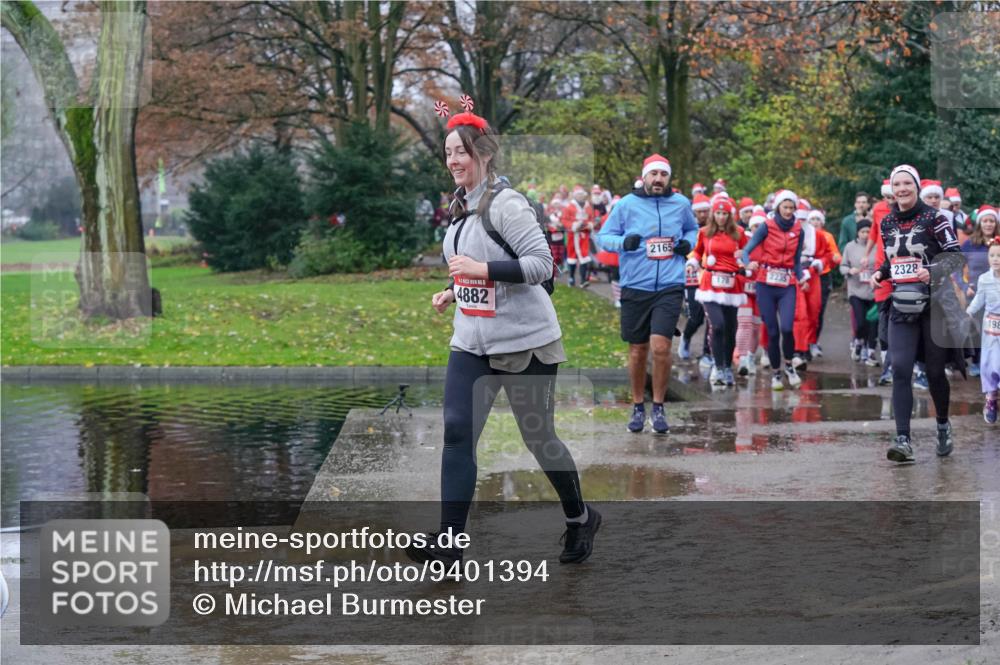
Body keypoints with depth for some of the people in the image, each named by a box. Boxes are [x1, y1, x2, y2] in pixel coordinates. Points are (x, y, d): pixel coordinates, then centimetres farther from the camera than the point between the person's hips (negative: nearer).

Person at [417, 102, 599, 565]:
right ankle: (449, 542, -9)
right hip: (471, 342, 7)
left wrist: (482, 269, -27)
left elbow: (541, 264, -22)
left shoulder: (506, 205, -15)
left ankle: (580, 518, 29)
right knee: (456, 432, -7)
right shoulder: (461, 207, 11)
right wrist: (453, 293, 10)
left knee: (538, 438, 4)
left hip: (525, 342, -7)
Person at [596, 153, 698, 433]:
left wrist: (688, 242, 4)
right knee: (637, 350, 7)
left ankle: (658, 408, 2)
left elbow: (692, 229, 26)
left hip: (669, 287, 0)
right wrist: (623, 241, -17)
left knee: (660, 346, -14)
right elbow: (603, 236, 3)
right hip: (635, 287, 0)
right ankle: (638, 407, 25)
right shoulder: (626, 205, 0)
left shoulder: (681, 204, 6)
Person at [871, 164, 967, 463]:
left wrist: (934, 271, -25)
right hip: (901, 305, 3)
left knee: (934, 371, 6)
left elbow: (956, 255, -8)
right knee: (900, 370, -11)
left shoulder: (934, 218, -7)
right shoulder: (887, 223, 8)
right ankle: (903, 440, -14)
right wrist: (880, 272, 1)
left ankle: (943, 426, 32)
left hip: (934, 304, -3)